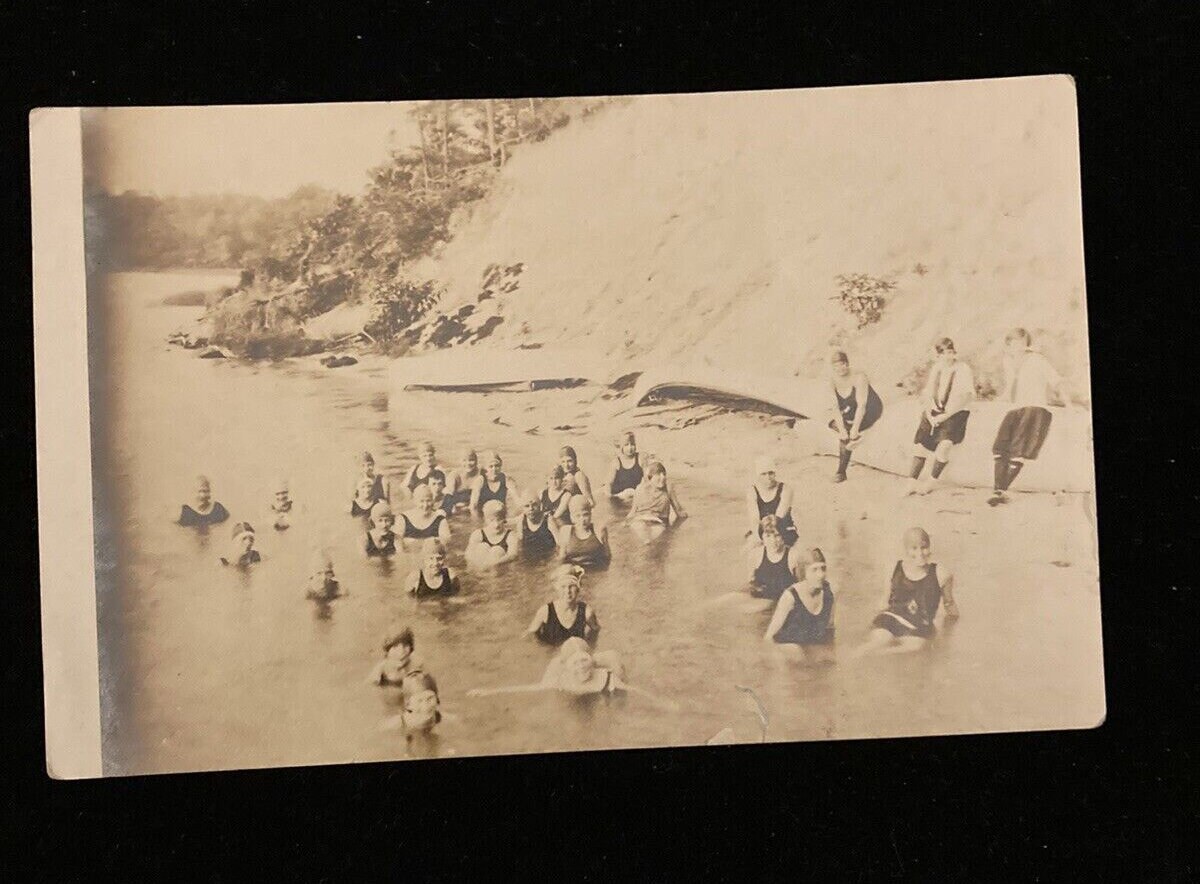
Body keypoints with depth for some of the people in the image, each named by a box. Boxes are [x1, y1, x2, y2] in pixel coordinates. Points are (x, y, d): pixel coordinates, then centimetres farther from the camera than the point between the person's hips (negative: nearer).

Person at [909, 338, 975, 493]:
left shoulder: (963, 370, -7)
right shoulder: (936, 368, 9)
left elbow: (965, 397, -16)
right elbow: (927, 393, 12)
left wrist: (944, 415, -21)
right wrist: (929, 411, -6)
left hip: (955, 413, -5)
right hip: (935, 412, 5)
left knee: (944, 445, -25)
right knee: (919, 445, -5)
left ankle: (930, 483, -7)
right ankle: (913, 484, 7)